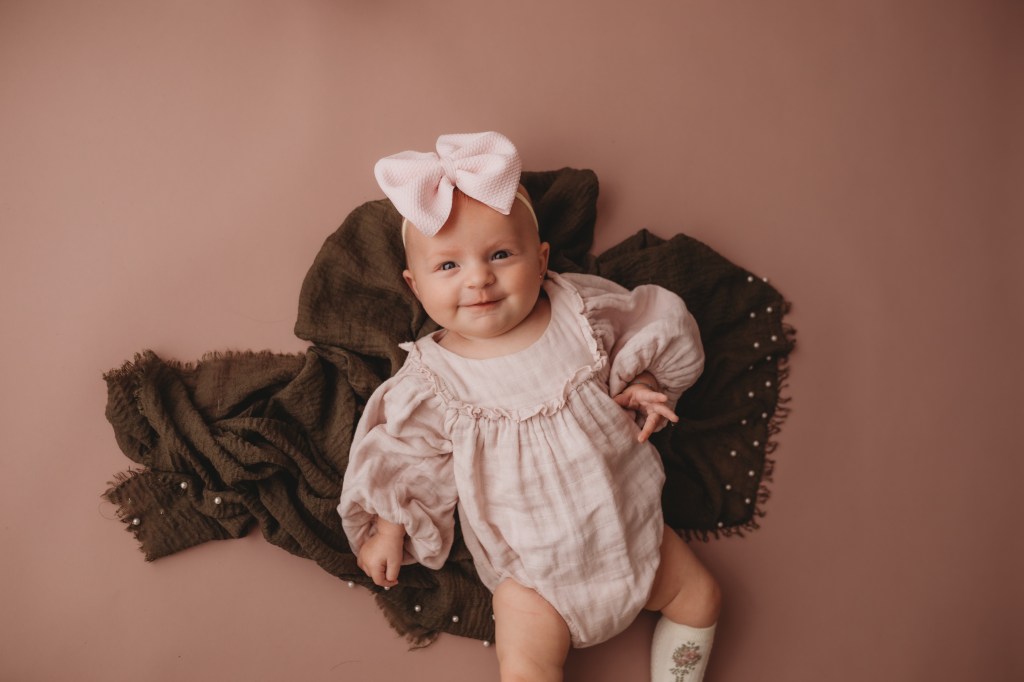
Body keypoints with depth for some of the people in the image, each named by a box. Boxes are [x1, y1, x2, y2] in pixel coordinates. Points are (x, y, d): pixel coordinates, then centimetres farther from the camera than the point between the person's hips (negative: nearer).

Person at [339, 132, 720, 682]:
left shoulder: (581, 312, -10)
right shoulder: (433, 381, -14)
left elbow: (649, 329, 6)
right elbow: (404, 460, -1)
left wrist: (638, 384, -10)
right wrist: (387, 530, 0)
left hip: (630, 523, 3)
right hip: (534, 563, -2)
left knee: (700, 595, 12)